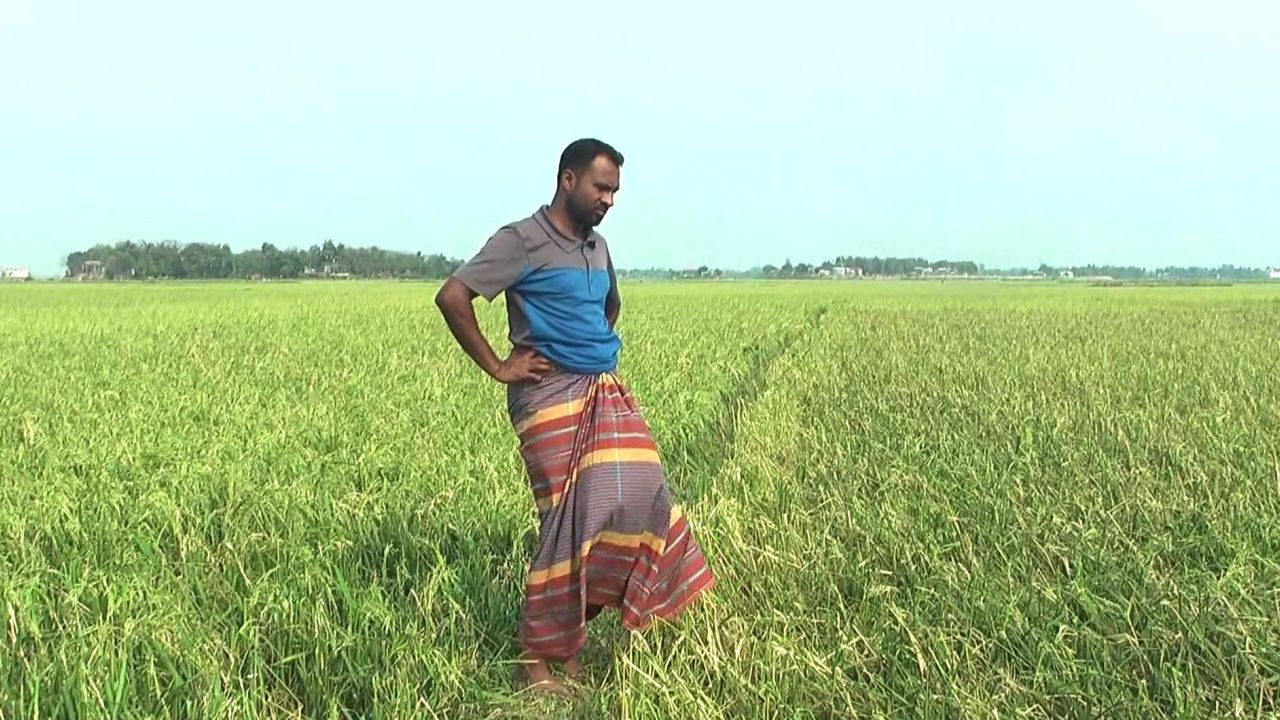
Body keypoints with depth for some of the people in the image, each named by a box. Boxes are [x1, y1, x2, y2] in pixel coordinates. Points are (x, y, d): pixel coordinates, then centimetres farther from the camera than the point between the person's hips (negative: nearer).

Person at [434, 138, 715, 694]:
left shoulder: (598, 247, 16)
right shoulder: (523, 241, -8)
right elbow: (451, 297, -16)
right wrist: (496, 367, -13)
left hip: (607, 393, 8)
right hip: (551, 397, -7)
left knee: (640, 498, -1)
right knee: (571, 521, -8)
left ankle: (571, 630, 15)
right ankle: (537, 659, 7)